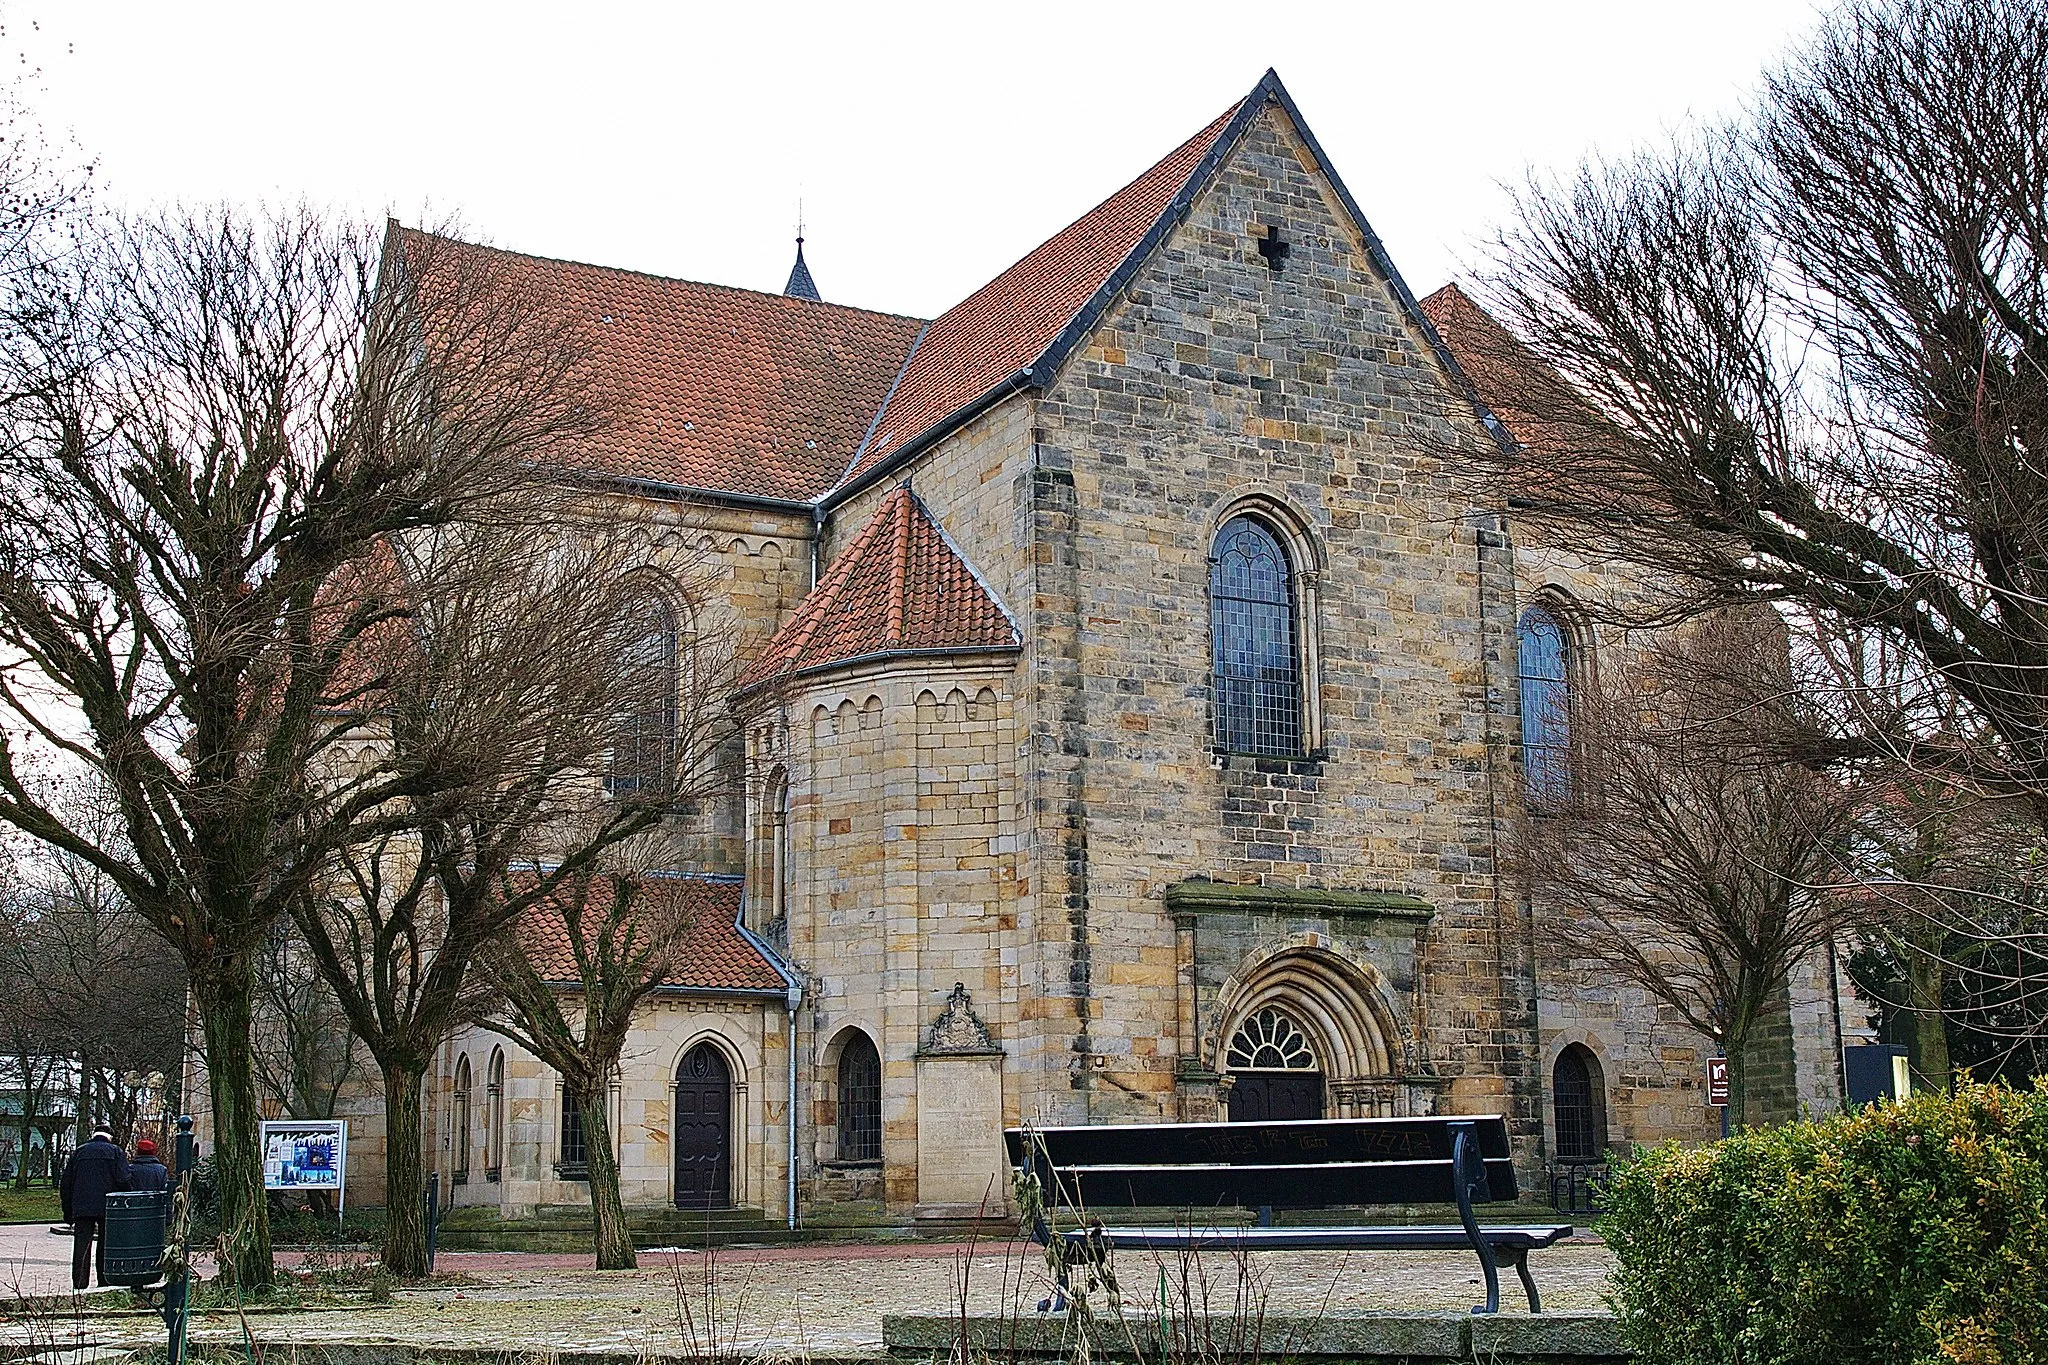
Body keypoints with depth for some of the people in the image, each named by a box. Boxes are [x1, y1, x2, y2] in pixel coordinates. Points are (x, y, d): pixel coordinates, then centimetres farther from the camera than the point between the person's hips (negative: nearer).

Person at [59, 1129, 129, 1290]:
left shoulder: (79, 1151, 13)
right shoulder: (115, 1151, 5)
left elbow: (66, 1184, 13)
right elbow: (123, 1180, -7)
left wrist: (68, 1213, 17)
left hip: (82, 1208, 2)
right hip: (108, 1208, -2)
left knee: (81, 1248, 2)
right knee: (105, 1249, 6)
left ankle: (79, 1285, -4)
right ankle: (105, 1283, 7)